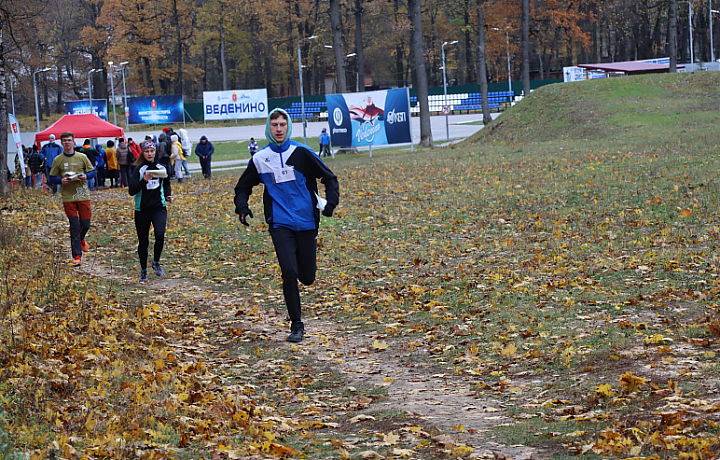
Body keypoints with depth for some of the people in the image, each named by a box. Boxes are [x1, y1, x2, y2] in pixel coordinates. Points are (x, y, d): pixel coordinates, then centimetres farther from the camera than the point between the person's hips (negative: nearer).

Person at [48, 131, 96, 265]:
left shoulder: (82, 157, 2)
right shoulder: (58, 160, 2)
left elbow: (92, 172, 8)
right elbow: (52, 177, 7)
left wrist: (85, 176, -14)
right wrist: (61, 180, -14)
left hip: (83, 195, 1)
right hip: (68, 197, -1)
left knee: (85, 224, 3)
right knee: (74, 226, -5)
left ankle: (81, 239, 39)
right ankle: (77, 255, -1)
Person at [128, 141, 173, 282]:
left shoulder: (161, 168, 6)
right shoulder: (138, 169, -5)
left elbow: (167, 184, 25)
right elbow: (131, 191, -13)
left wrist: (168, 195, 7)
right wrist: (144, 181, -26)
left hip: (159, 208, 1)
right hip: (142, 210, -1)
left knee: (160, 234, -22)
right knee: (143, 242, 5)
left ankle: (156, 263, 1)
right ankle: (143, 270, 25)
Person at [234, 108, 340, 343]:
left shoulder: (301, 152, -3)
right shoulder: (259, 159, 2)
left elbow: (329, 178, 3)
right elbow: (243, 186, 17)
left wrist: (331, 202, -14)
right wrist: (242, 206, -3)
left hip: (306, 223, 0)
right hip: (280, 224, 0)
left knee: (307, 277, 5)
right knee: (289, 272, -16)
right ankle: (296, 325, -4)